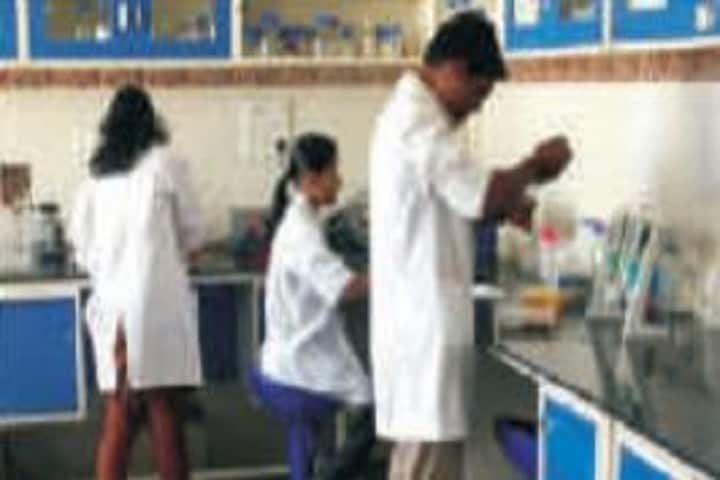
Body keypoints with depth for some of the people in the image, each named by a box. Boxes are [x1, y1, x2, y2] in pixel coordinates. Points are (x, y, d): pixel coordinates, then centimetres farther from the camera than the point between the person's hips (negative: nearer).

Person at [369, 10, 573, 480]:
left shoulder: (410, 113, 16)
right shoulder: (419, 120, -18)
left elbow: (457, 200, 23)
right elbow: (484, 195, -26)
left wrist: (507, 206, 6)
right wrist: (535, 165, -9)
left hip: (418, 319, 11)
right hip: (428, 324, -11)